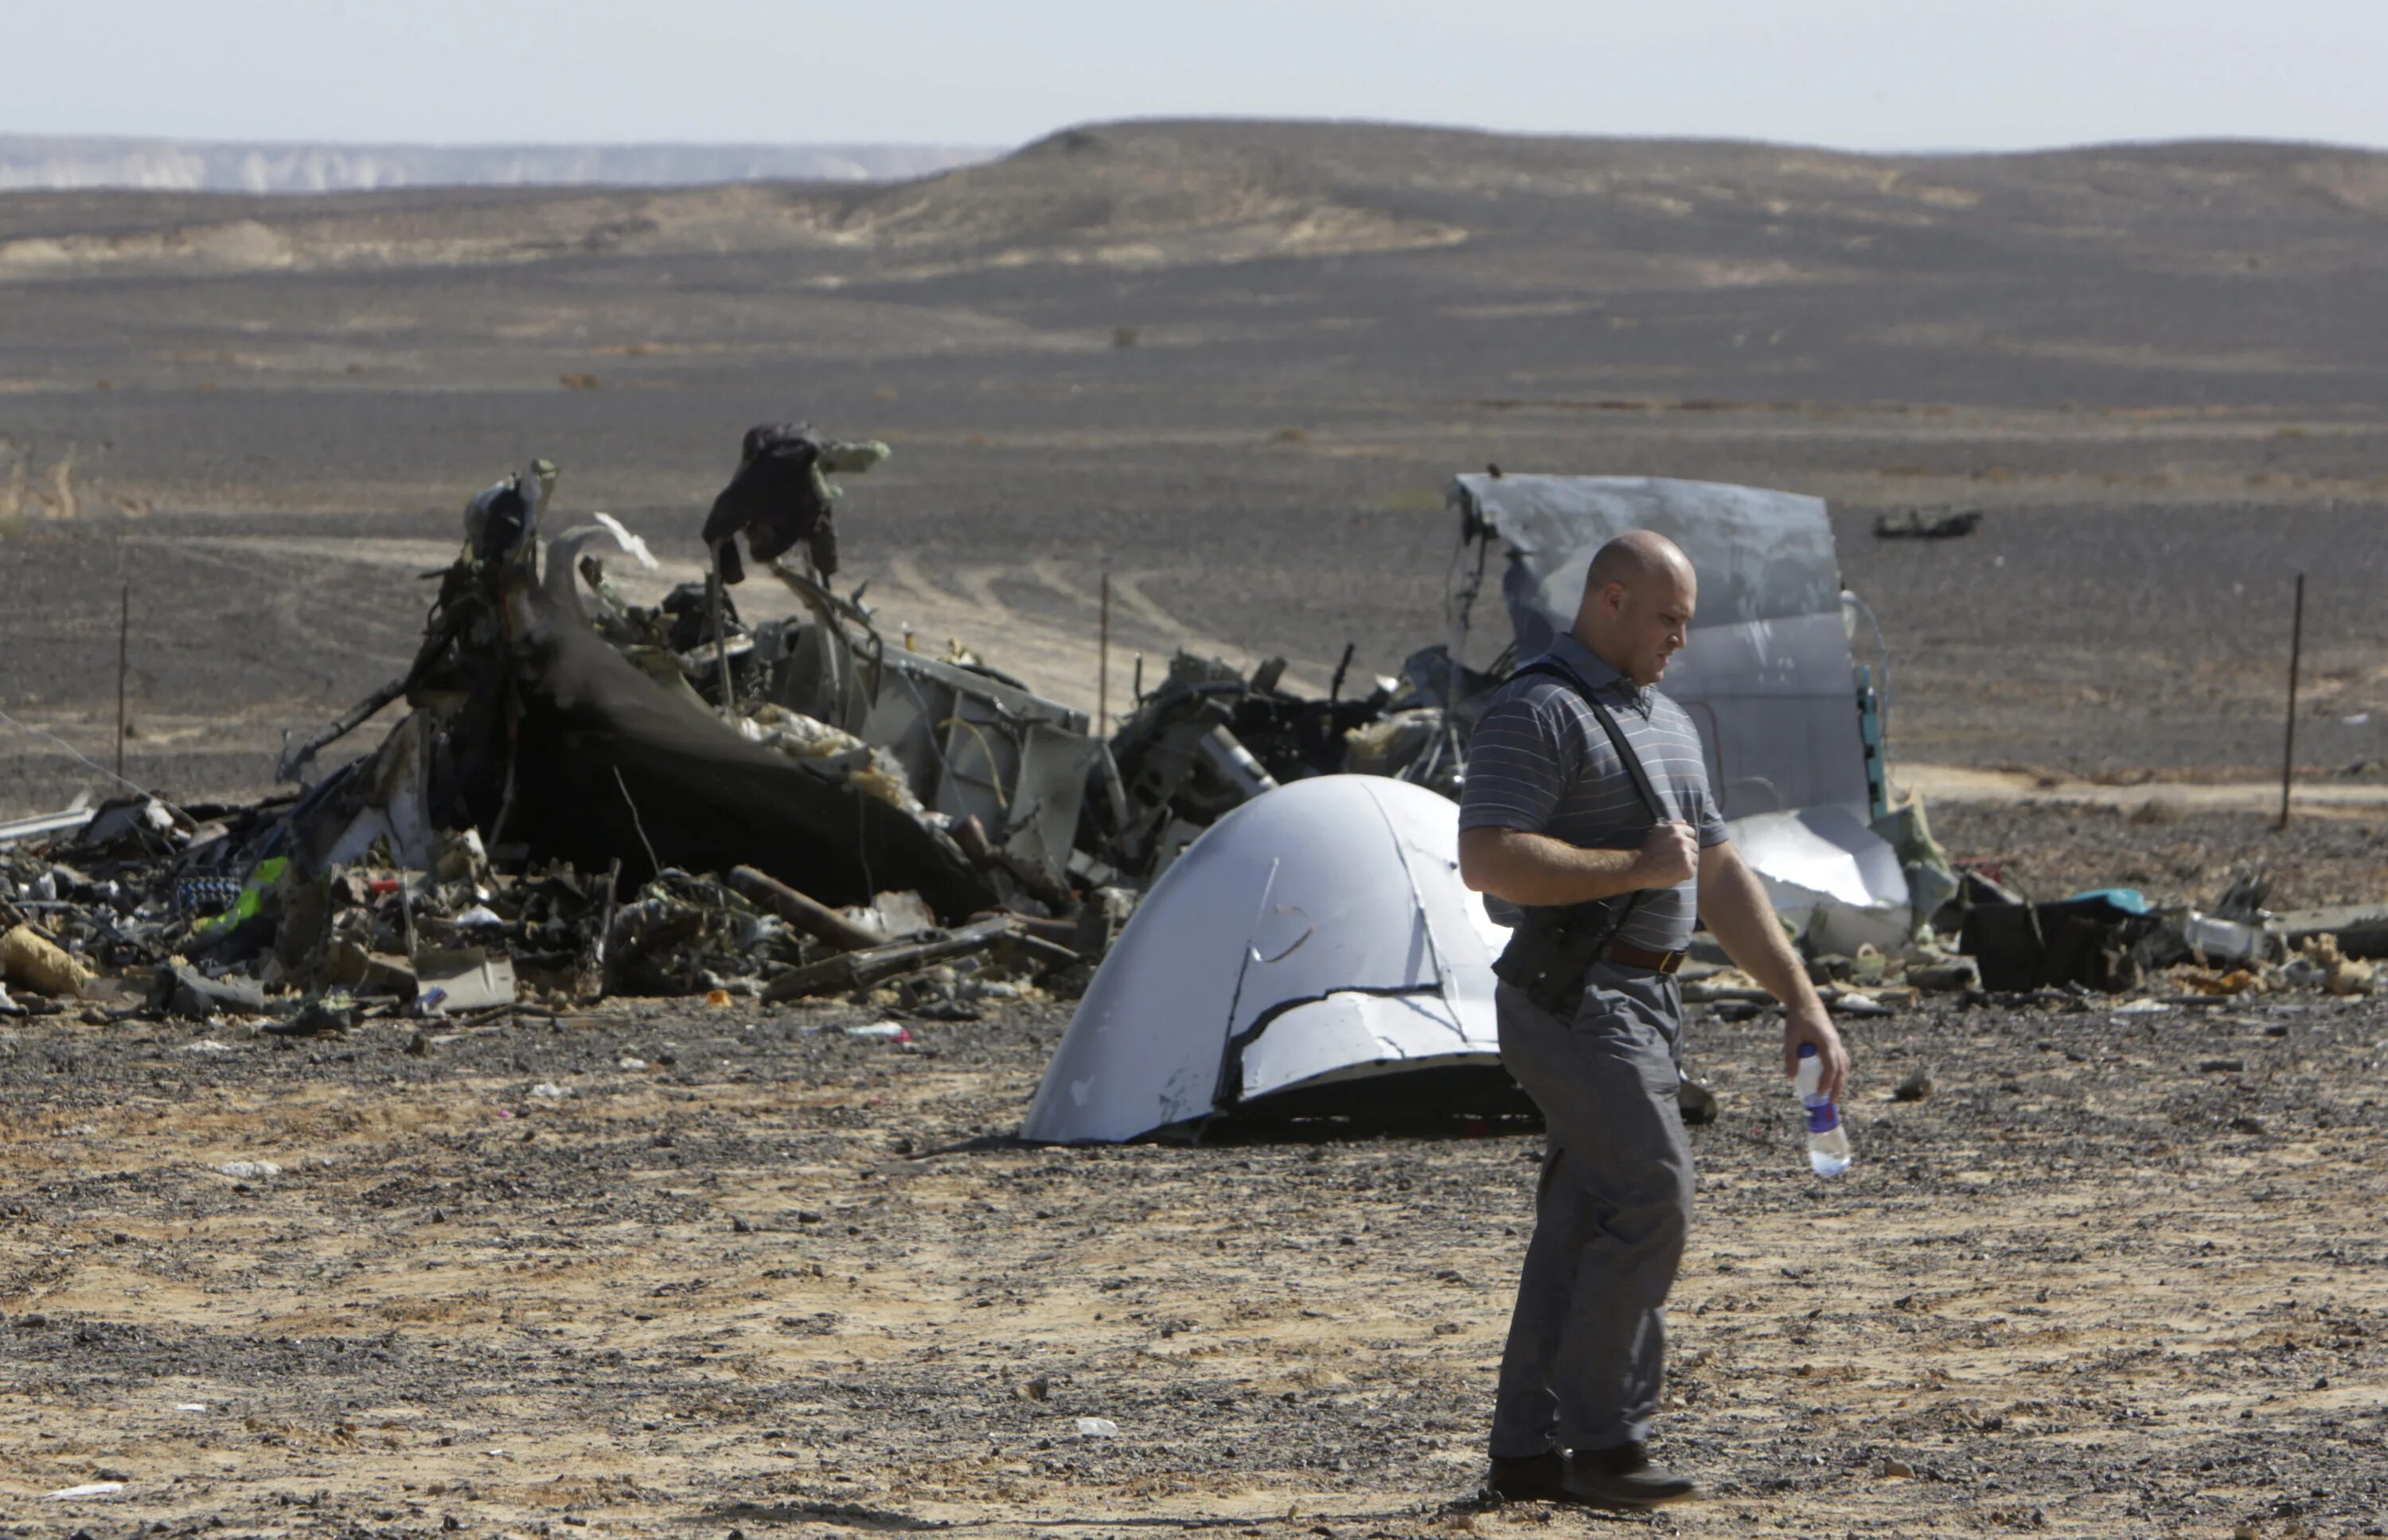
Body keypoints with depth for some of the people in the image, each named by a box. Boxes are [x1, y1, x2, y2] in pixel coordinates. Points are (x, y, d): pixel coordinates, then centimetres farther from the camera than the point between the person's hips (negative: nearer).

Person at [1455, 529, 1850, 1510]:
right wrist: (1634, 868, -18)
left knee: (1582, 1225, 8)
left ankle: (1528, 1450, 10)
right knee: (1650, 1196, -16)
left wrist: (1801, 1001, 14)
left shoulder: (1666, 723, 19)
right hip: (1574, 999, -9)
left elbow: (1720, 880, 21)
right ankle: (1604, 1438, -12)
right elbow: (1487, 859, -21)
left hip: (1645, 999, 9)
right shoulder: (1538, 712, -11)